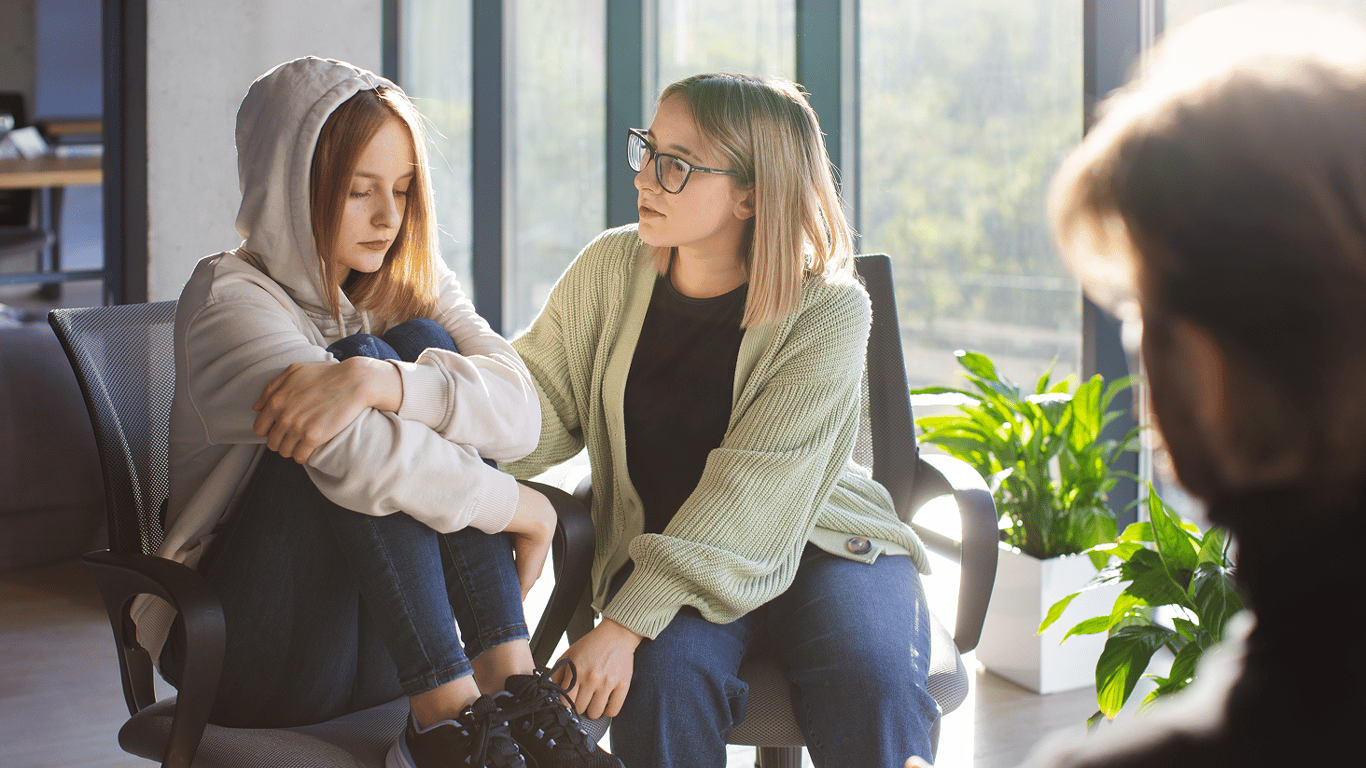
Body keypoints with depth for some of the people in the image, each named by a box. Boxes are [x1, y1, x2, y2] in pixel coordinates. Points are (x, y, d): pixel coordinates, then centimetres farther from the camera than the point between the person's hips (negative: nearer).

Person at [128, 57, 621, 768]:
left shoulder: (412, 284, 7)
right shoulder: (230, 298, -12)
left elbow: (518, 410, -14)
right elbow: (362, 457, -29)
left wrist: (372, 381, -31)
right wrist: (524, 510, -19)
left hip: (390, 639, 5)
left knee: (425, 346, -14)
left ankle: (508, 678, -22)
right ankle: (447, 711, -29)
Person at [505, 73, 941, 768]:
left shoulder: (828, 308, -16)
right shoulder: (612, 270, -2)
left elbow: (748, 495, -23)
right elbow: (541, 409, -4)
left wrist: (625, 625, -30)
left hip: (817, 538, -2)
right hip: (656, 547, 2)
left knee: (871, 687, -31)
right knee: (662, 680, -30)